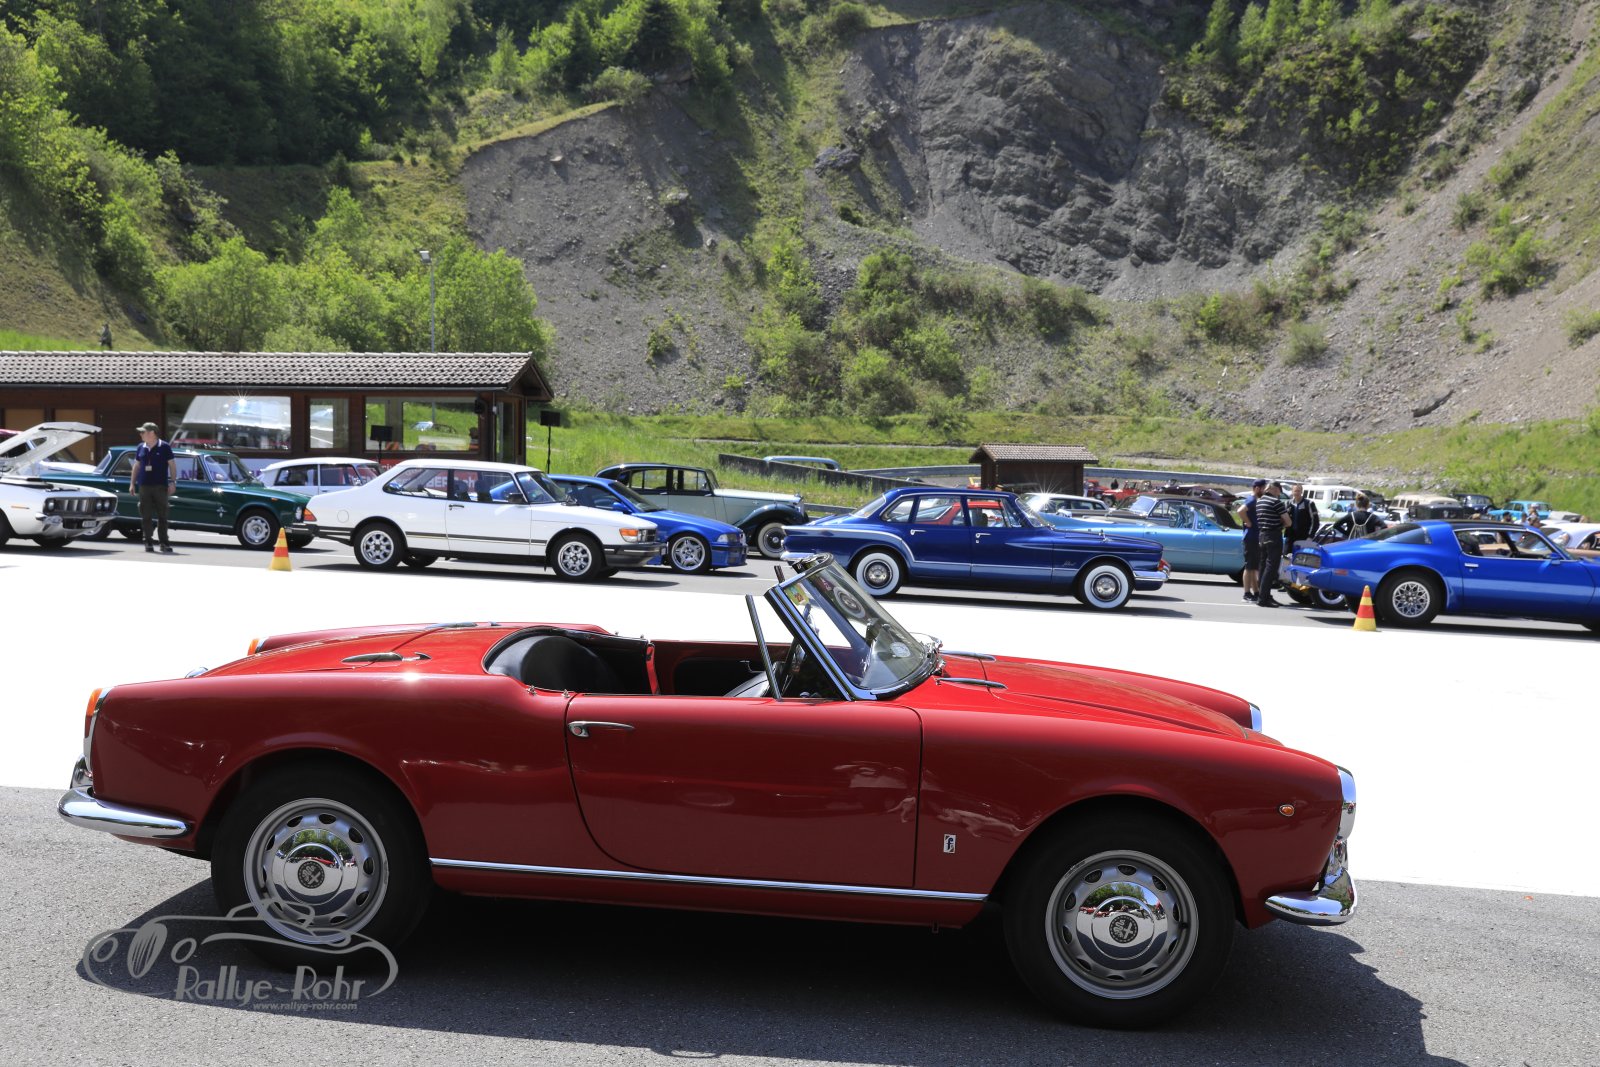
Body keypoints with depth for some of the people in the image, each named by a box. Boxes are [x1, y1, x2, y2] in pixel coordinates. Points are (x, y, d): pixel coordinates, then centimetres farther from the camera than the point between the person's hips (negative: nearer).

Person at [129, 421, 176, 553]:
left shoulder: (164, 447, -1)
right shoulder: (141, 448, 10)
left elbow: (172, 465, -1)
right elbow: (136, 466, 16)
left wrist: (173, 482, -8)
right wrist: (132, 483, 11)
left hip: (160, 486, -3)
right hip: (144, 486, 3)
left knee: (162, 515, 0)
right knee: (146, 516, 3)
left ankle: (164, 543, 5)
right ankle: (148, 542, 8)